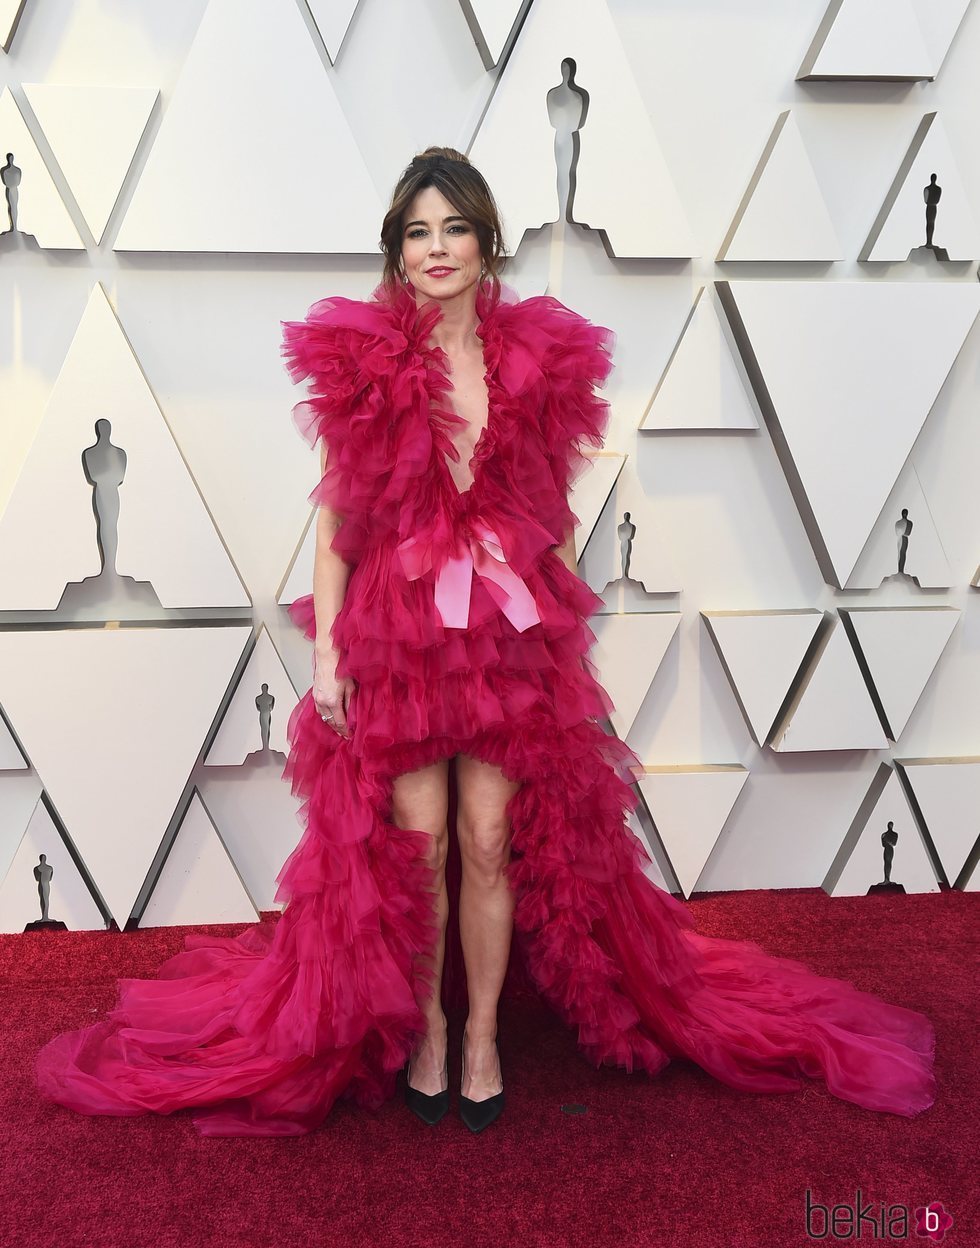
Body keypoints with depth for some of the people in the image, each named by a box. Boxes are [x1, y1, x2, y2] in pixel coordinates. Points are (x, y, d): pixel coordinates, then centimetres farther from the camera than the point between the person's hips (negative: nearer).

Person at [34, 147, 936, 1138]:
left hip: (510, 635, 1)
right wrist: (325, 648, -5)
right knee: (415, 844, 5)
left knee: (491, 843, 5)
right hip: (396, 633, -1)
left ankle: (482, 1035, 26)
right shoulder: (357, 360, -2)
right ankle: (423, 1026, 29)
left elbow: (556, 515, 9)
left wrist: (568, 635, 7)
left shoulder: (542, 359, 4)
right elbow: (333, 515, 0)